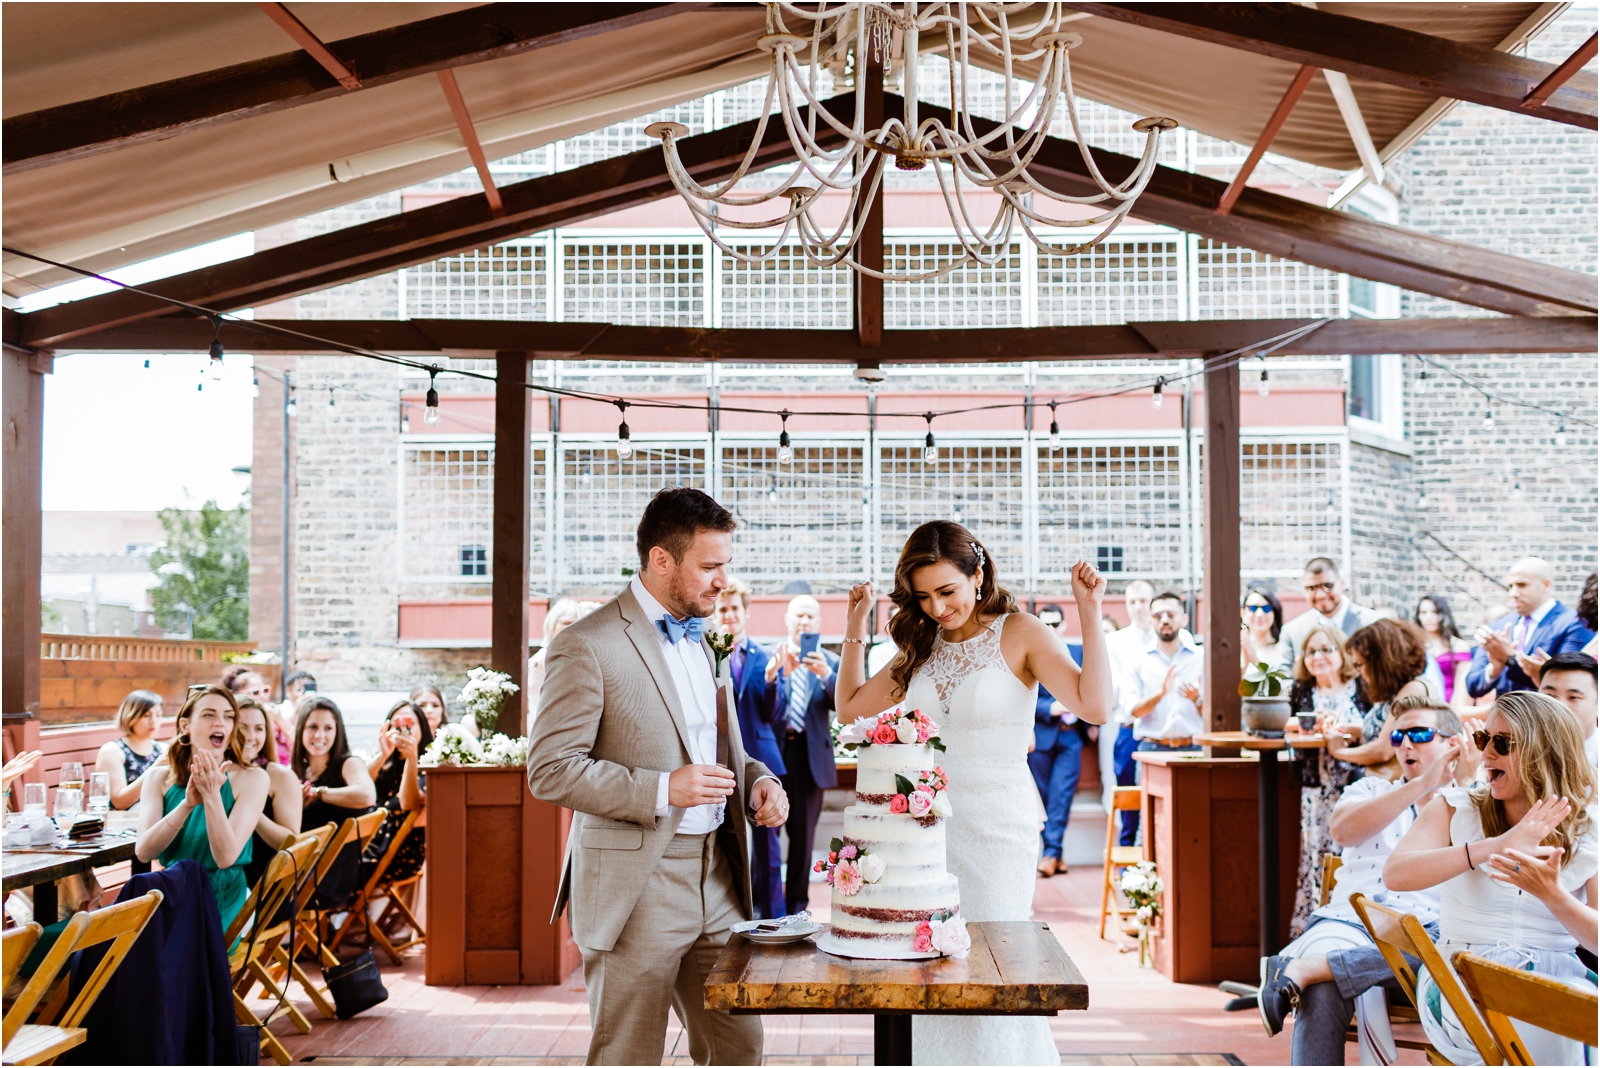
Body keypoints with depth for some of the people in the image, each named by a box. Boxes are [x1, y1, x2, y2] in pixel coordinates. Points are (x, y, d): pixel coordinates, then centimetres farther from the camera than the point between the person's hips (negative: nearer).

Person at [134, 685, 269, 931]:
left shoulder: (251, 779, -5)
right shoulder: (160, 777, 4)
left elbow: (225, 857, -15)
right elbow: (143, 852, -10)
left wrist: (211, 795, -26)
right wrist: (187, 804, -24)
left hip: (223, 901, -3)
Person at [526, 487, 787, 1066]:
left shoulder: (700, 638, 14)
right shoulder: (588, 646, -12)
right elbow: (549, 770, -15)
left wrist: (757, 779, 4)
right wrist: (660, 790, -23)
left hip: (717, 881, 7)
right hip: (636, 888, -7)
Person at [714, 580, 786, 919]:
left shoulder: (764, 658, 6)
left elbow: (775, 717, 2)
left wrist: (770, 678, -14)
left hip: (761, 762, 1)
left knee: (767, 849, 6)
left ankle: (774, 918, 14)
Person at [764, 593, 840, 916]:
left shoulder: (830, 663, 7)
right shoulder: (770, 657, 2)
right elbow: (764, 710, -10)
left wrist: (825, 675, -26)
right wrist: (771, 676, -29)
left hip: (810, 754, 1)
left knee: (803, 831, 8)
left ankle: (797, 901, 18)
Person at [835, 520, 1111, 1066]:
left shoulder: (1021, 633, -6)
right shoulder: (923, 644, 10)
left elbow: (1094, 706, -19)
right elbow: (851, 707, 16)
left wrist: (1089, 614, -21)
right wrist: (856, 627, 11)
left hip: (996, 830, -5)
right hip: (927, 826, 5)